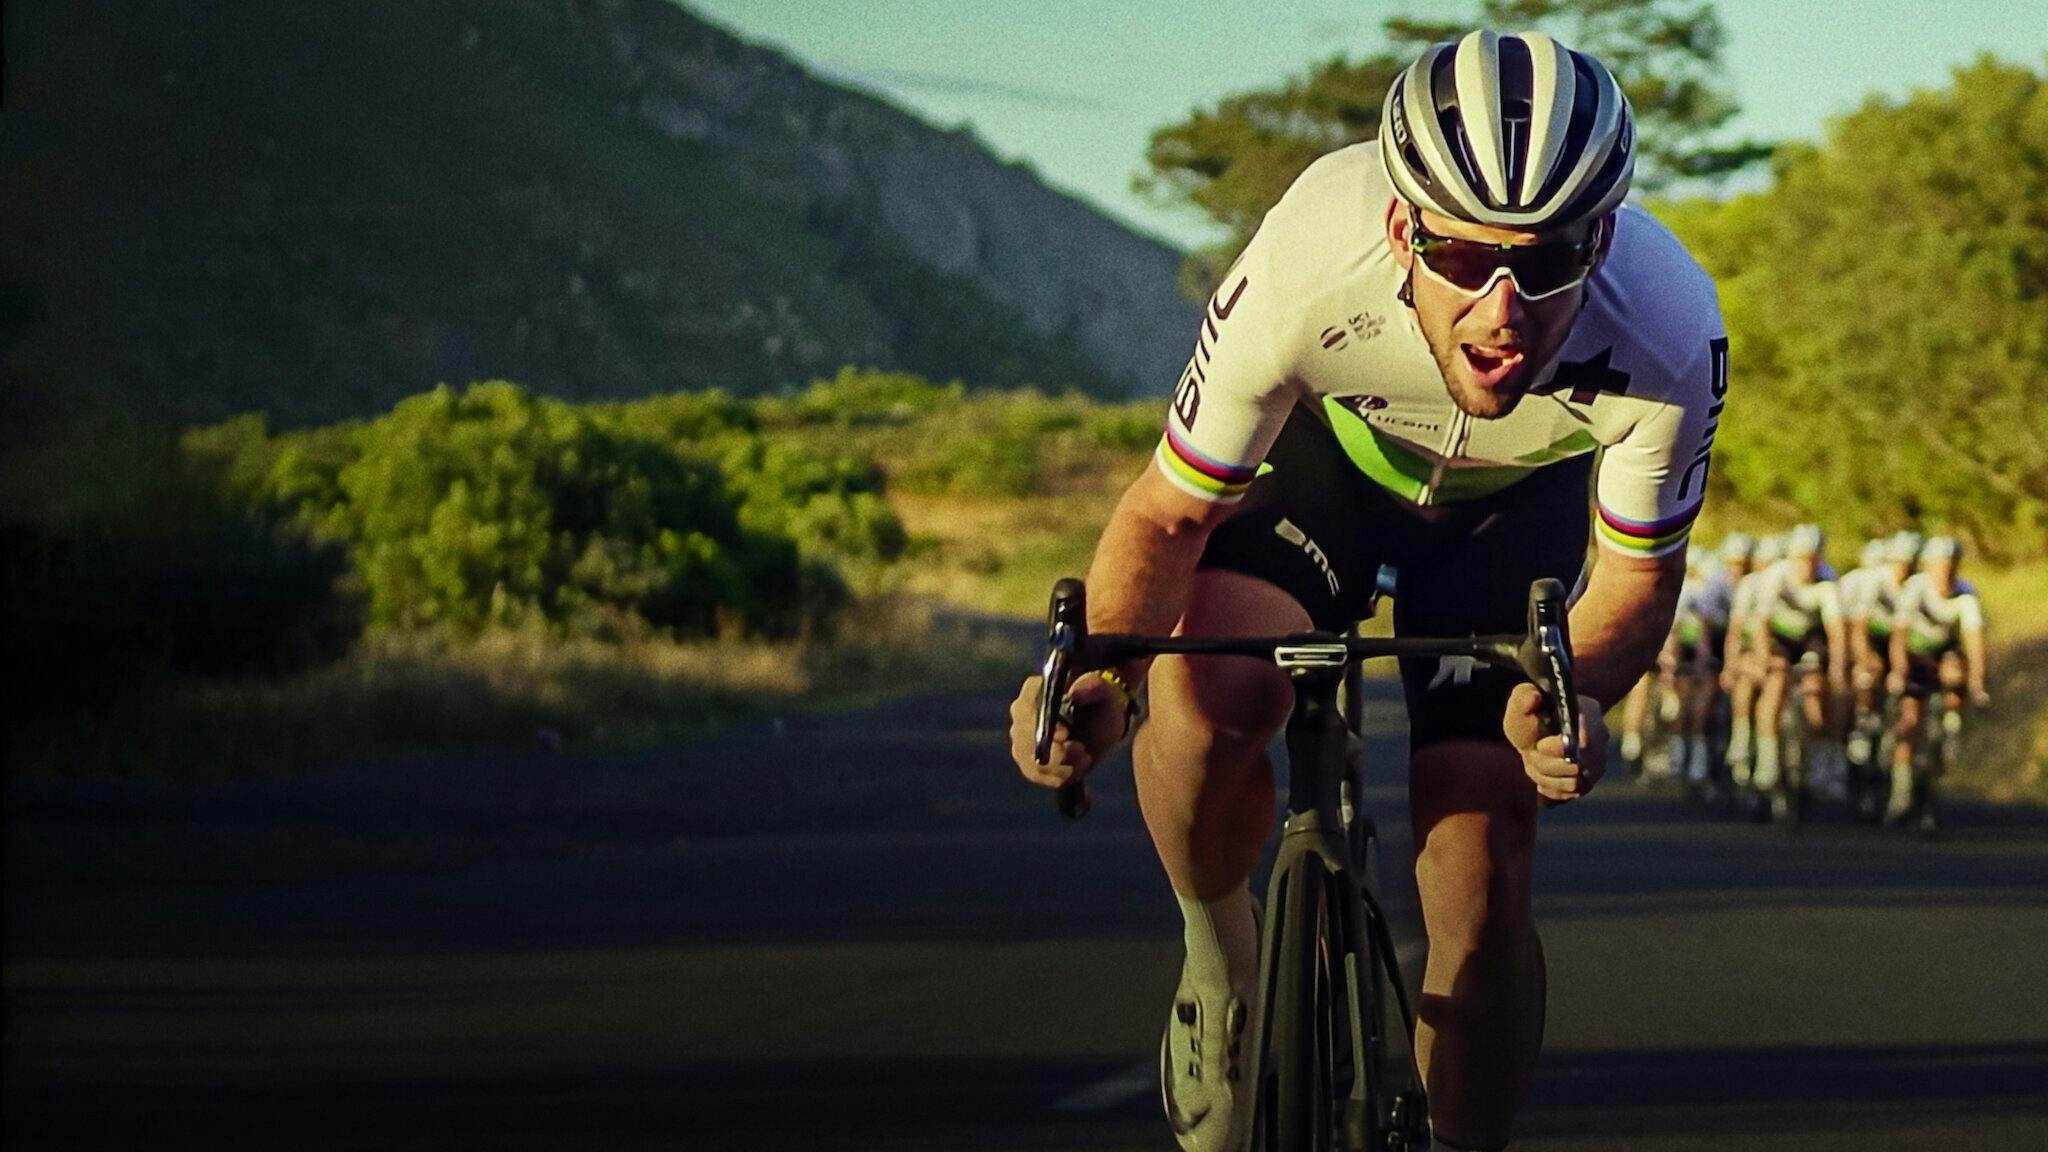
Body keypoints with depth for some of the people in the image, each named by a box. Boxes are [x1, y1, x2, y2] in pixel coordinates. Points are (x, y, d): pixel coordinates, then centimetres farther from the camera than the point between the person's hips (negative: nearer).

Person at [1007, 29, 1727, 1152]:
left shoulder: (1667, 340, -38)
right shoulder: (1306, 271, -40)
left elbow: (1638, 577, -19)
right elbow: (1169, 513, -25)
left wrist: (1563, 698, -41)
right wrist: (1099, 675, -44)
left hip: (1518, 500, 0)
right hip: (1327, 443, 0)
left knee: (1479, 873, -12)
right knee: (1209, 695, -29)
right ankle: (1218, 959, 1)